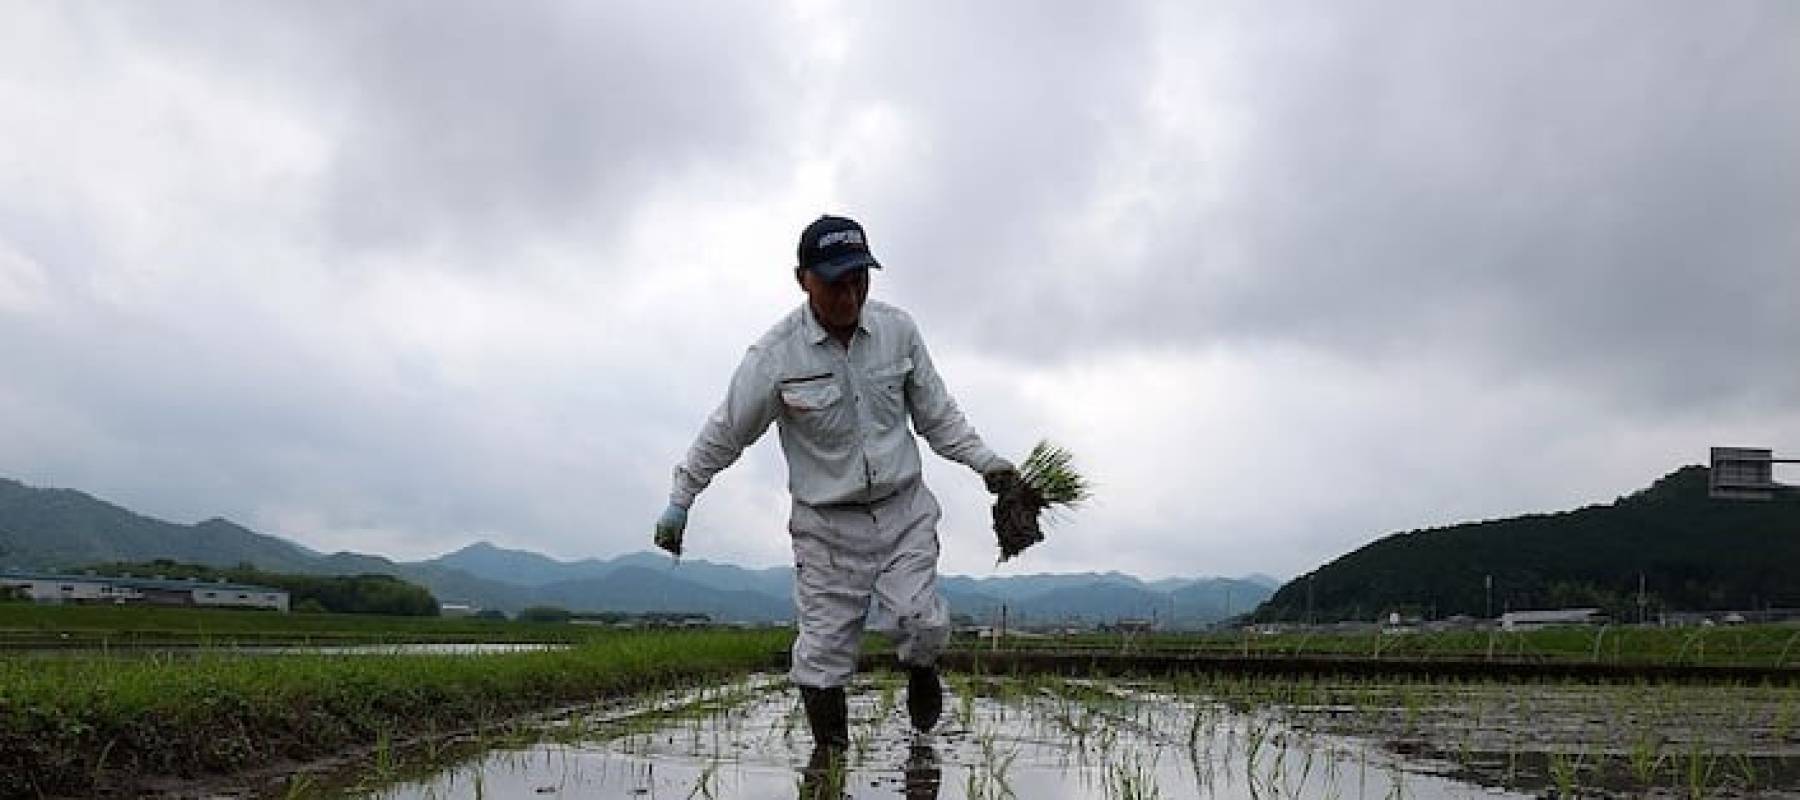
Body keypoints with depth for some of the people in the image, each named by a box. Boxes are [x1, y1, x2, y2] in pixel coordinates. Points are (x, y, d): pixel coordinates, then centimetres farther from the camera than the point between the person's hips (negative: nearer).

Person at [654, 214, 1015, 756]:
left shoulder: (898, 330, -5)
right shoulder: (776, 355, -13)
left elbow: (936, 414, 8)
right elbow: (725, 433, -1)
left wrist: (985, 462, -1)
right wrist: (679, 504, 4)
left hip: (903, 510, 2)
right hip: (827, 524, -2)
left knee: (924, 623, -10)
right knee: (824, 647, 0)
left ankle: (920, 672, 26)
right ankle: (830, 755, 20)